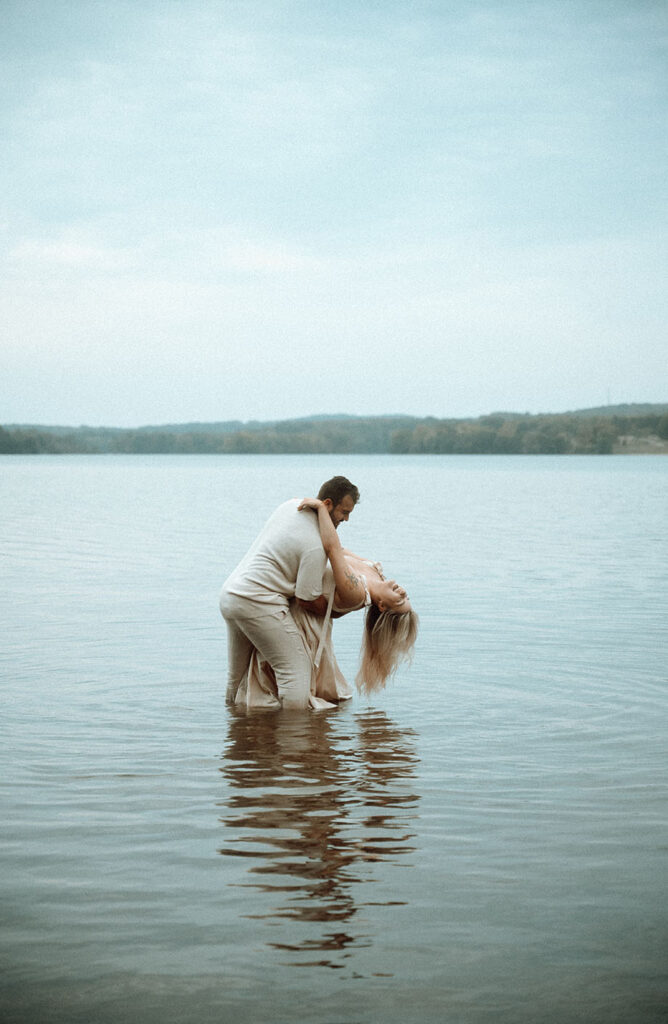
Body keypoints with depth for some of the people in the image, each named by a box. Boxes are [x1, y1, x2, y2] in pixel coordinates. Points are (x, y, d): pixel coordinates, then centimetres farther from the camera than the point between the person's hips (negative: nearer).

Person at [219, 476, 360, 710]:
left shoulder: (292, 504, 9)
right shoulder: (315, 545, -17)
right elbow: (307, 600, -11)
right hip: (258, 602, -10)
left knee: (237, 675, 21)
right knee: (296, 673, -9)